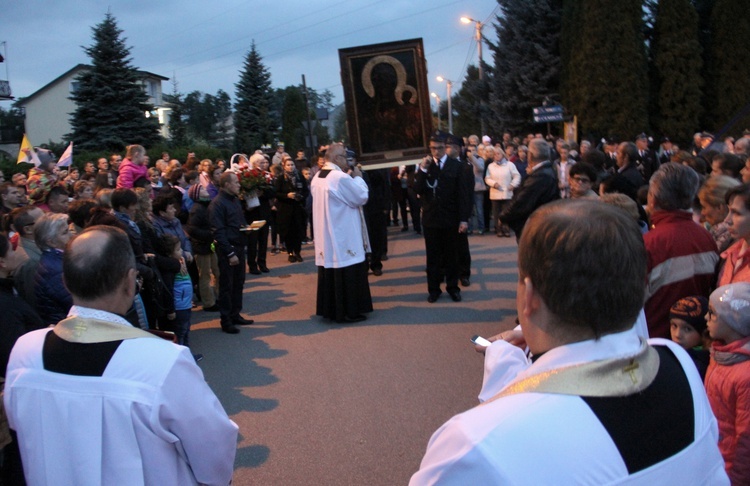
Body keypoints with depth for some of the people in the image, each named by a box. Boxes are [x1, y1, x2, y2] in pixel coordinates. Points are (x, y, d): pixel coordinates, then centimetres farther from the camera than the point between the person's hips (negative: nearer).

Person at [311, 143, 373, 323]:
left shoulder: (317, 178, 8)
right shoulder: (341, 177, -19)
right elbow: (361, 197, -12)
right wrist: (357, 177, 1)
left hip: (325, 236, 8)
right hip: (344, 236, -8)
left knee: (330, 270, 13)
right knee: (348, 273, 0)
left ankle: (330, 309, 19)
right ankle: (348, 311, 5)